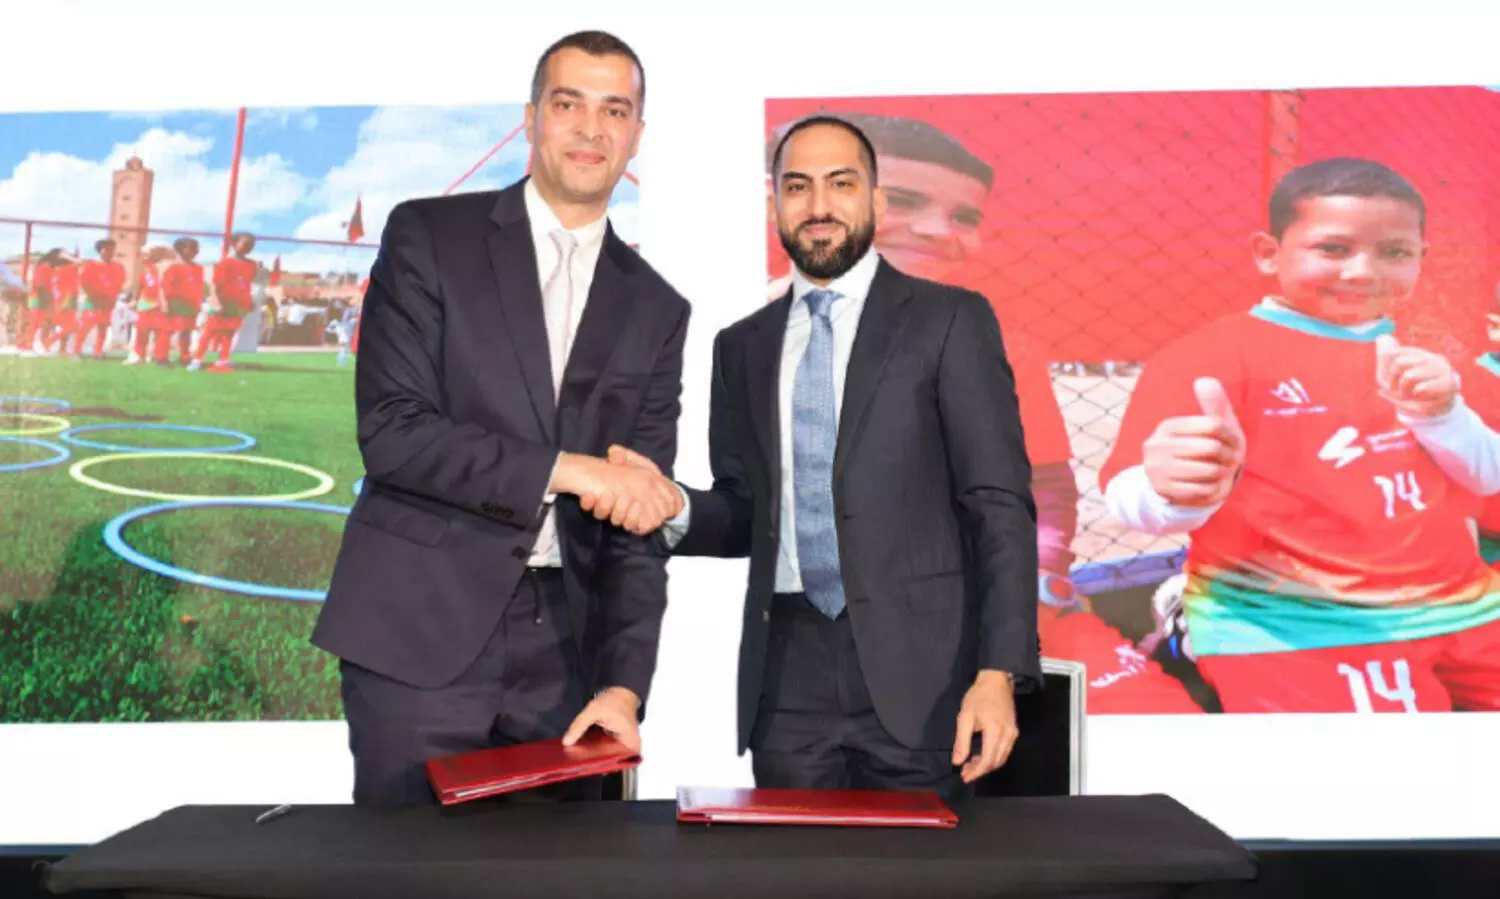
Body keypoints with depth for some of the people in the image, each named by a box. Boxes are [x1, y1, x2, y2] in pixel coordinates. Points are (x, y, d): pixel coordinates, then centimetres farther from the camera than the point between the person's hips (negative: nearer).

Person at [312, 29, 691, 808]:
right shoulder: (429, 236, 1)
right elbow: (389, 430, -10)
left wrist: (625, 683, -6)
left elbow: (640, 518, 4)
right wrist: (566, 470, -16)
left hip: (567, 652, 3)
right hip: (419, 632, -2)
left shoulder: (656, 310, 9)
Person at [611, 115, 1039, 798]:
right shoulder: (743, 346, 12)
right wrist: (673, 508, -6)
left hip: (916, 671, -3)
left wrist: (998, 673, -14)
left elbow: (1000, 507, -5)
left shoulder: (950, 320, 0)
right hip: (786, 675, 4)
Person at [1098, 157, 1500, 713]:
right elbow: (1132, 494, -19)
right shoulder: (1217, 353, -9)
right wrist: (1179, 492, -43)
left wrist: (1441, 413, -8)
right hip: (1290, 628, -6)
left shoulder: (1420, 360, 14)